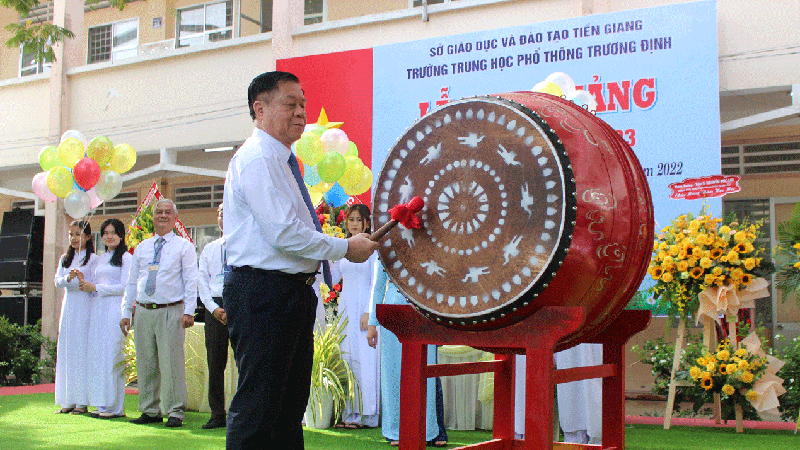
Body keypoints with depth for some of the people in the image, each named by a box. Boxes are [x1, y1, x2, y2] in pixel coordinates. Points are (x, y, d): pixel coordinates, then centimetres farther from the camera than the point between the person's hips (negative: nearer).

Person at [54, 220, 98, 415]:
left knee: (82, 350, -7)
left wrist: (83, 281, -24)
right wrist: (68, 278, -14)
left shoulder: (93, 259, 0)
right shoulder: (65, 259, 15)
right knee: (65, 351, 4)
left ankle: (82, 402, -4)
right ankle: (67, 401, 9)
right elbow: (57, 281, 6)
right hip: (68, 306, 5)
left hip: (85, 306, -5)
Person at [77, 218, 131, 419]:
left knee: (111, 355, -8)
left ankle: (115, 407, -4)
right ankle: (103, 404, 8)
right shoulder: (100, 259, 21)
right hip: (98, 308, 7)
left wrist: (95, 288, -8)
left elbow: (125, 287, -10)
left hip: (115, 309, -7)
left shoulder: (126, 257, -2)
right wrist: (85, 283, 2)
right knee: (97, 355, 4)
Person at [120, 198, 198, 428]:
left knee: (171, 362, -8)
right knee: (145, 364, 7)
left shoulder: (184, 246, 5)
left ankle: (176, 412, -2)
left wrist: (189, 311, -12)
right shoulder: (141, 248, 18)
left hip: (171, 312, -5)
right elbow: (132, 282, 18)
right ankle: (150, 411, 16)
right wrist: (126, 312, 10)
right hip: (143, 312, 5)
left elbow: (191, 281, -2)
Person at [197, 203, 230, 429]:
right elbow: (202, 281, 13)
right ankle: (217, 414, 10)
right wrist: (214, 308, -2)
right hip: (214, 305, 4)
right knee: (215, 362, 3)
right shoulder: (209, 249, 18)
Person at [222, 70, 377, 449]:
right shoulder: (257, 159, -13)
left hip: (294, 291, 11)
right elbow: (284, 234, -22)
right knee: (258, 405, -7)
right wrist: (345, 248, -12)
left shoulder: (280, 161, 19)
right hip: (263, 293, -11)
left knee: (290, 403, 14)